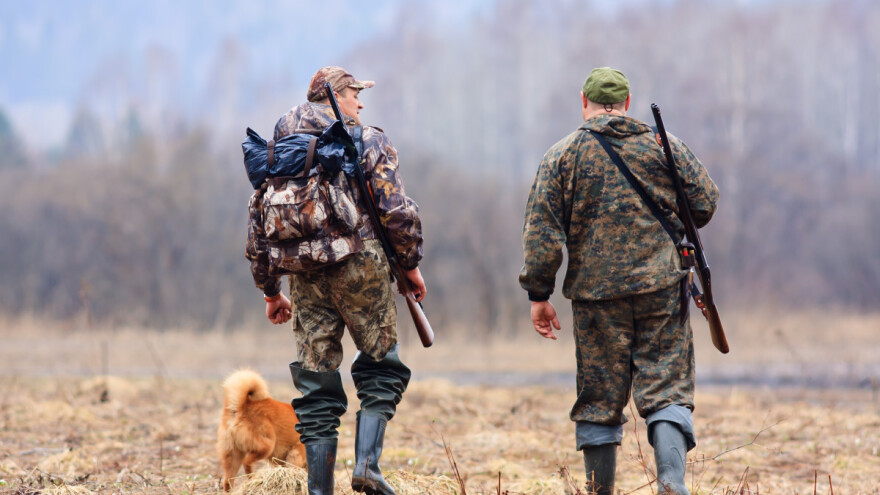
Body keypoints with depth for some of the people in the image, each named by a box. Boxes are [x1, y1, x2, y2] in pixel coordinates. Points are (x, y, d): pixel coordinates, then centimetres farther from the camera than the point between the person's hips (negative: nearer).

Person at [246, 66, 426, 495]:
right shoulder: (369, 141, 0)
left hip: (305, 277, 4)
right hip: (360, 267, -4)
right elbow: (398, 212, -8)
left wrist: (270, 290, 19)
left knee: (316, 390, 7)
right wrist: (410, 265, 6)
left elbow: (259, 222, 12)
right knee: (381, 367, 11)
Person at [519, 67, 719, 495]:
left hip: (596, 292, 0)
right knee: (667, 389, -1)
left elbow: (541, 231, -1)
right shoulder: (664, 145, 7)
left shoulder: (563, 154, 4)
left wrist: (539, 293, 2)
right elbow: (705, 202, 7)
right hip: (662, 287, 0)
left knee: (599, 399, 7)